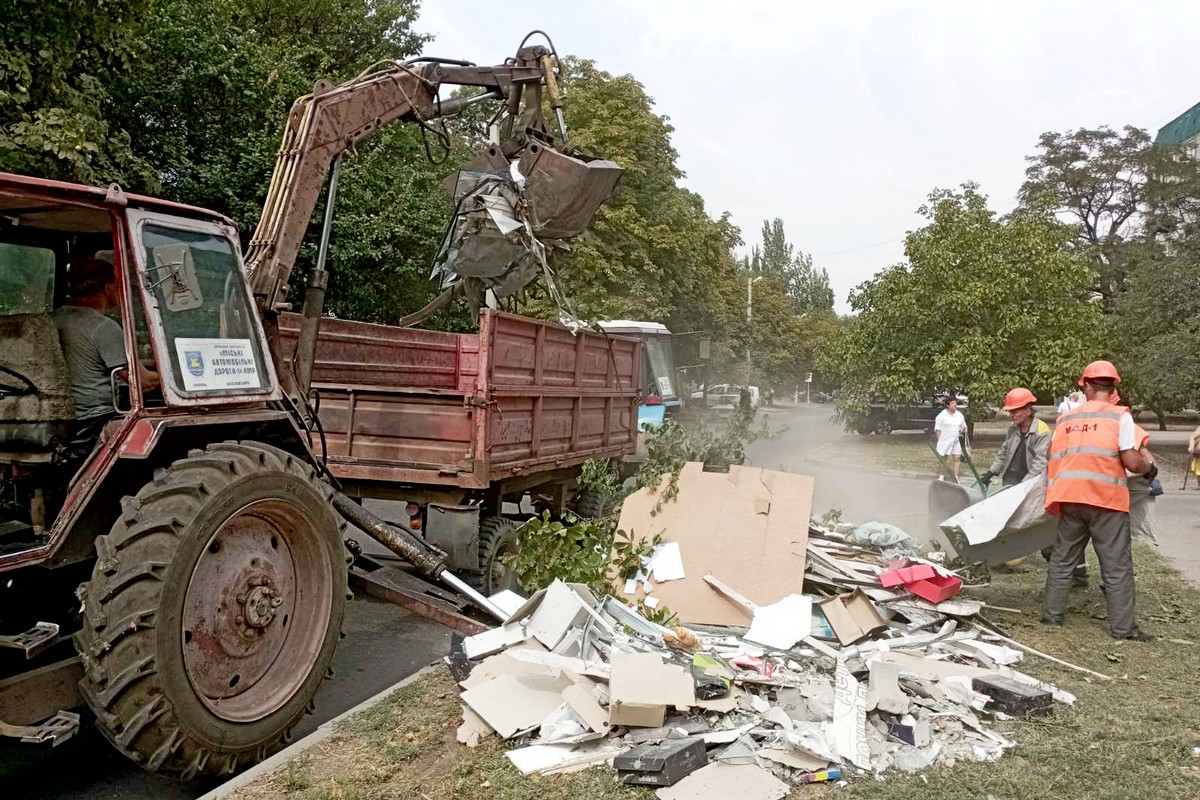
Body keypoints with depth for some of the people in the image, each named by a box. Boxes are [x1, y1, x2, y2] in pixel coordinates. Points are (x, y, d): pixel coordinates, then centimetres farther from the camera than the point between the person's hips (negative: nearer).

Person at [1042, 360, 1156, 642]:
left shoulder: (1066, 418, 9)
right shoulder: (1119, 415, -4)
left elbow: (1054, 458, 11)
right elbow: (1131, 462, -10)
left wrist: (1053, 495, 23)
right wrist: (1150, 468, 10)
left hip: (1070, 499, 4)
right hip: (1106, 501, -4)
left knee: (1062, 559, 14)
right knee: (1117, 566, 5)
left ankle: (1051, 614, 20)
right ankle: (1123, 627, 8)